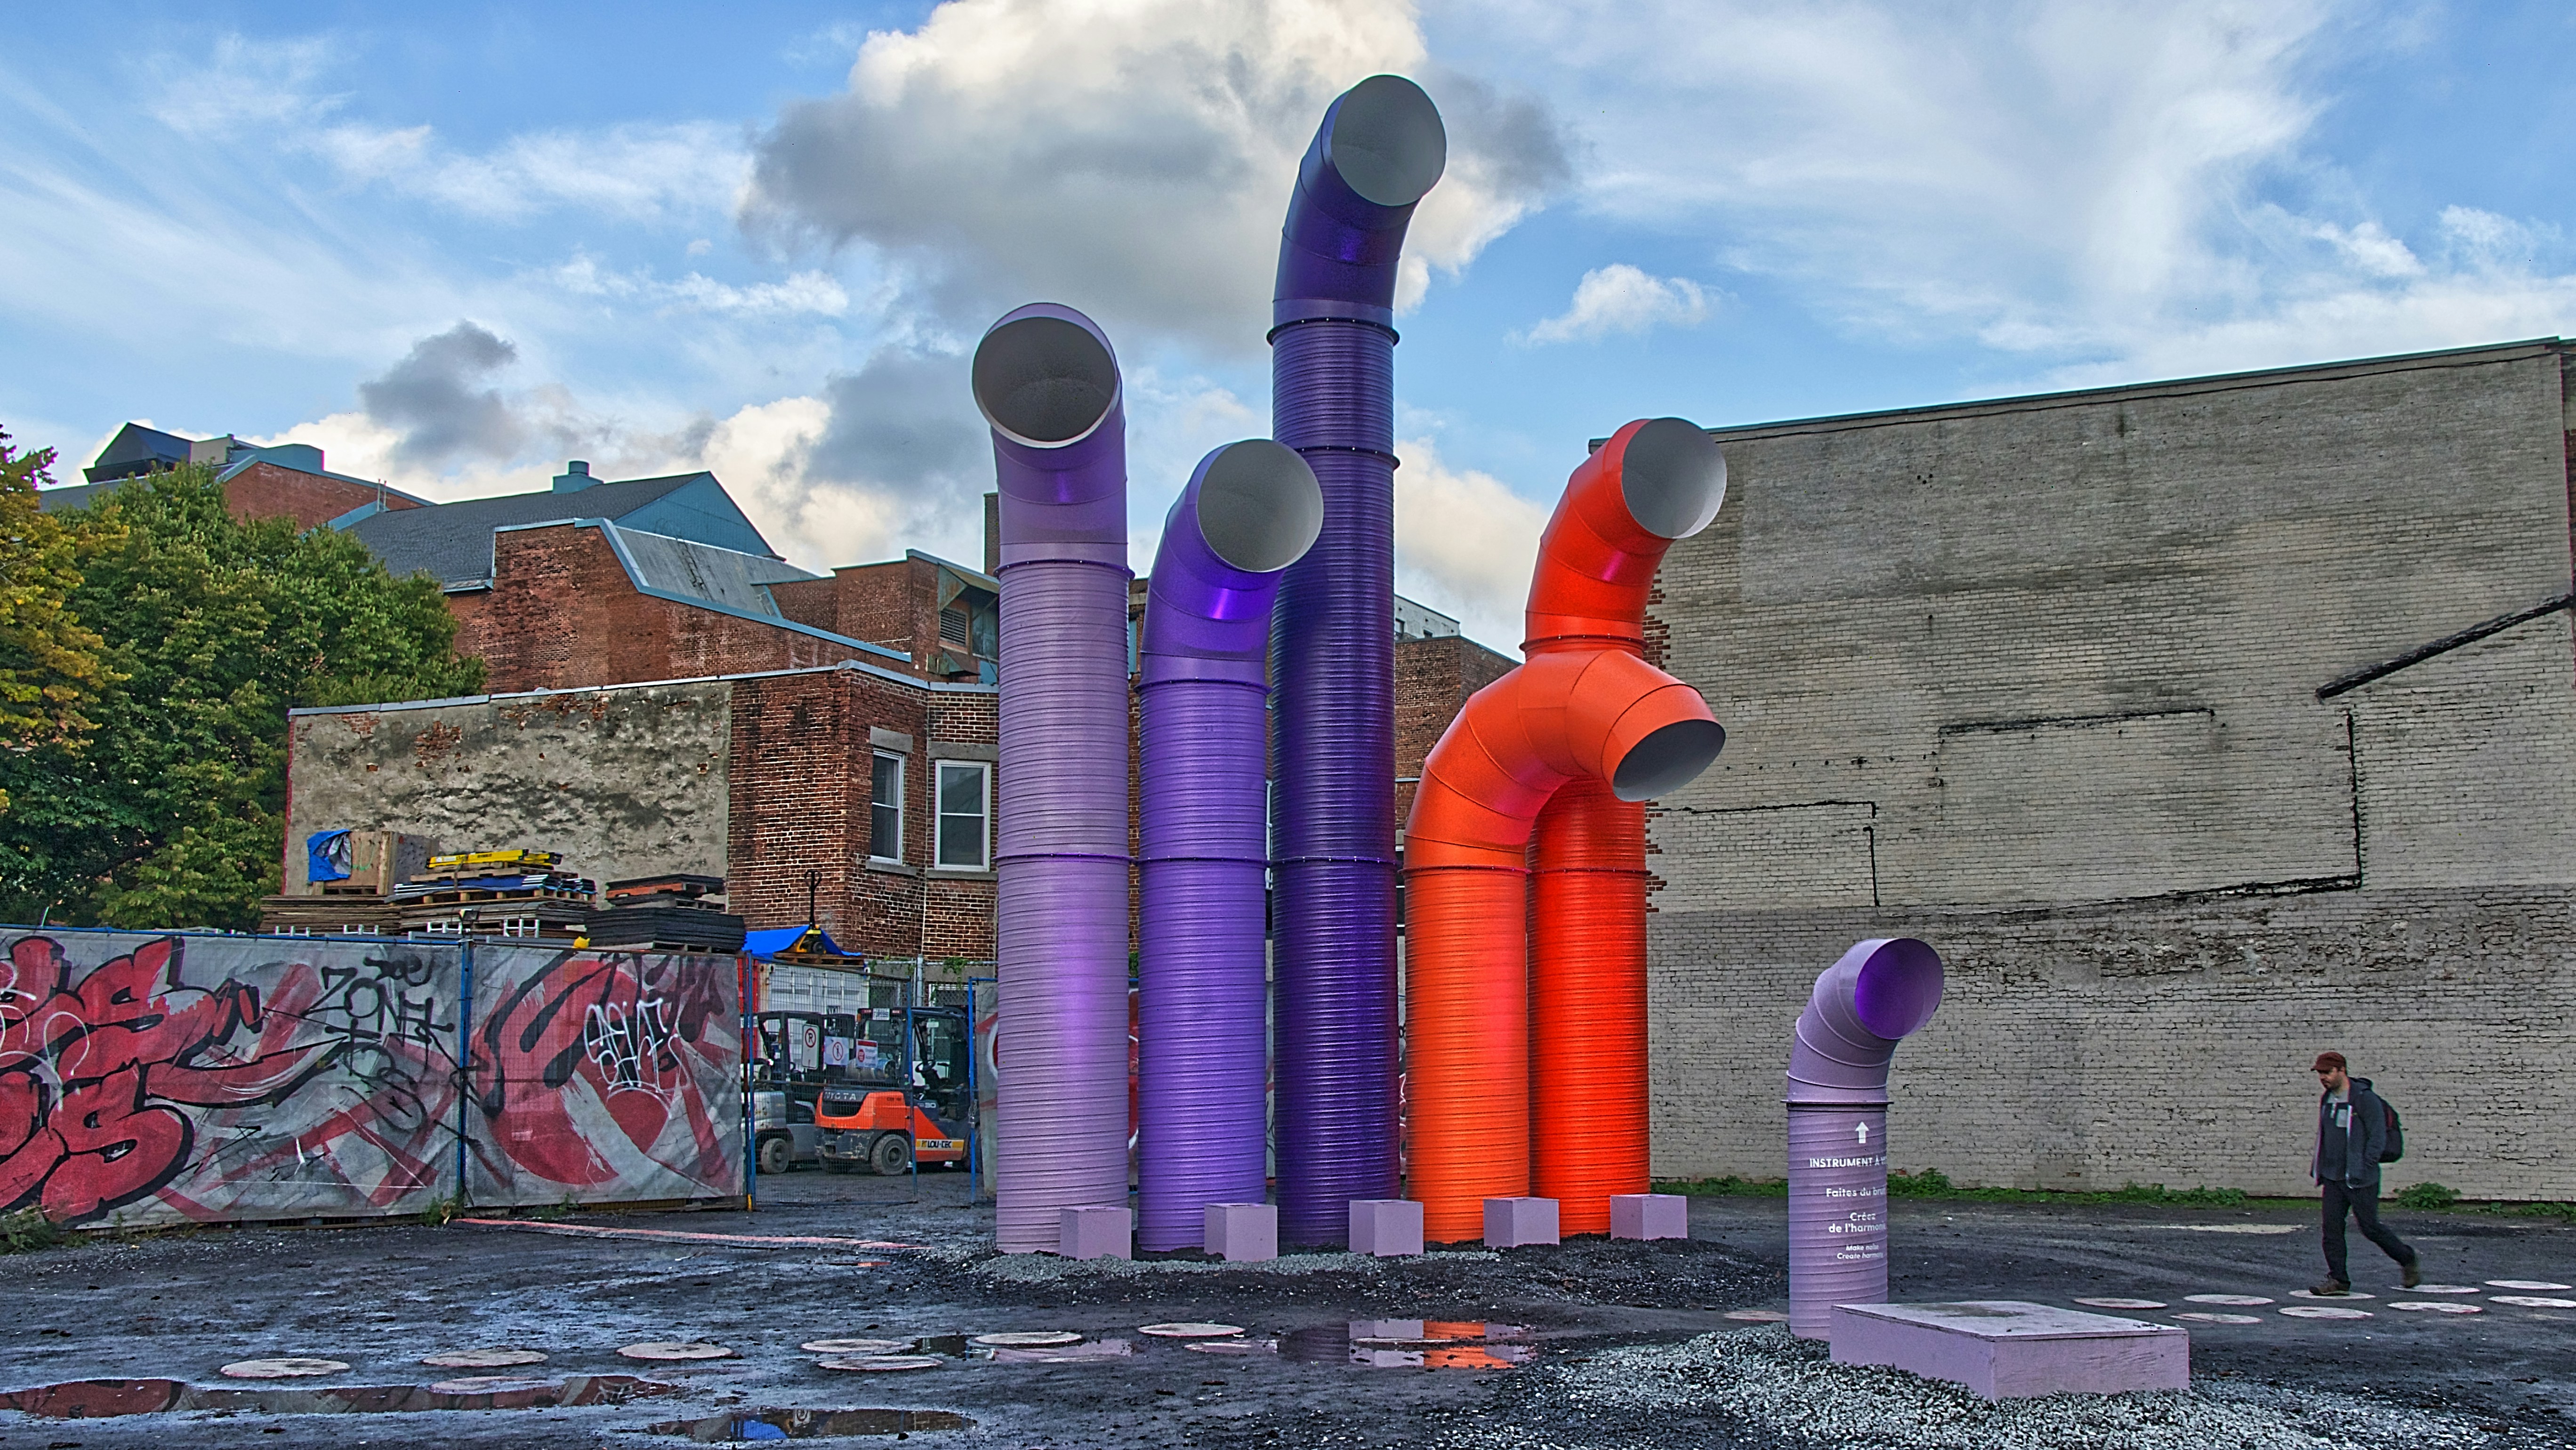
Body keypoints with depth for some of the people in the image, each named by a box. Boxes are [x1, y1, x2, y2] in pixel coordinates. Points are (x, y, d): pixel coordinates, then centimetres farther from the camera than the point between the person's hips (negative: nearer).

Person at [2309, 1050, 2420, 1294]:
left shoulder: (2365, 1099, -12)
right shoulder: (2327, 1100, 11)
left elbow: (2378, 1137, -14)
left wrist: (2363, 1169, -19)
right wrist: (2317, 1166, 15)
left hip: (2360, 1180, -7)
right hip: (2333, 1178, 7)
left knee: (2370, 1228, 1)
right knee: (2332, 1228, -1)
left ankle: (2409, 1261, 23)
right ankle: (2338, 1280, 2)